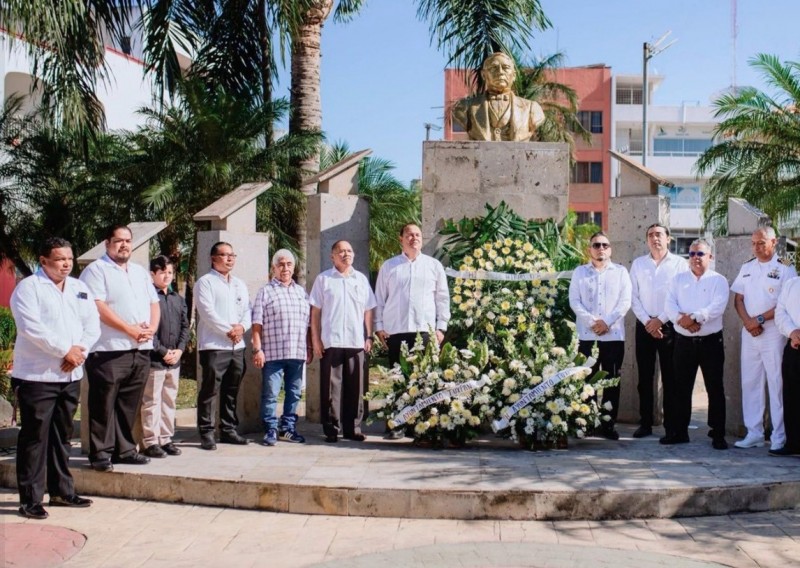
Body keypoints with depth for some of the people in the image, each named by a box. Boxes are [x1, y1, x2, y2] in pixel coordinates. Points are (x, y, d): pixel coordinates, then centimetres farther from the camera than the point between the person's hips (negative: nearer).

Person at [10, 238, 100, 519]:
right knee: (35, 437, -3)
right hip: (36, 376, -6)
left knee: (62, 436, 14)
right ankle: (30, 499, 3)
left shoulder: (80, 288, 14)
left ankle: (62, 491, 23)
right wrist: (66, 350, -16)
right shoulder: (28, 288, -5)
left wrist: (80, 351, -10)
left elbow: (92, 325, 7)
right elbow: (32, 328, -17)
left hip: (70, 375, 6)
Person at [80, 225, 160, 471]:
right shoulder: (96, 270, -3)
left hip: (140, 350, 7)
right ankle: (101, 453, 5)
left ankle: (124, 449, 19)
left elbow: (154, 303, 17)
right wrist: (130, 329, -16)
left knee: (129, 405, 11)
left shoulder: (140, 272, 19)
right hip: (109, 350, -6)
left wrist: (152, 327, -3)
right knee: (104, 405, -2)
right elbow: (98, 307, -14)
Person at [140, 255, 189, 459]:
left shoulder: (178, 299, 13)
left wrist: (179, 349, -2)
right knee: (152, 402, -1)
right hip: (154, 359, -6)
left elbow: (185, 326, 13)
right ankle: (150, 442, 5)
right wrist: (163, 352, -14)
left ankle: (166, 439, 20)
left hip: (174, 360, 6)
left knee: (169, 401, 12)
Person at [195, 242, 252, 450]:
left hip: (237, 346, 7)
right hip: (214, 346, -6)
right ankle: (206, 433, -1)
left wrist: (242, 326, -7)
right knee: (209, 392, -5)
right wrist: (228, 331, -14)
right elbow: (207, 312, -12)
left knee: (231, 392, 11)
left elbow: (247, 311, 14)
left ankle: (228, 430, 19)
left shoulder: (239, 284, 20)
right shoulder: (205, 282, -2)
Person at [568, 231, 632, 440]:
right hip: (587, 334, 0)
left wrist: (607, 321, -12)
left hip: (614, 334, 0)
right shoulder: (580, 272, 10)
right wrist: (592, 321, -12)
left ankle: (608, 423, 8)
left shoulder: (620, 272, 9)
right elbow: (574, 301, 1)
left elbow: (625, 301, 0)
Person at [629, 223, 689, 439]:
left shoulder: (679, 263, 0)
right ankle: (645, 423, 11)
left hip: (669, 326, -3)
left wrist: (660, 320, -9)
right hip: (644, 326, 3)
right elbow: (633, 297, 6)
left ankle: (672, 424, 6)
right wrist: (647, 321, -5)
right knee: (645, 377, 4)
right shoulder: (638, 264, 10)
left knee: (670, 377, 0)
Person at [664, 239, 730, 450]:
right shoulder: (678, 279, 11)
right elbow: (670, 305, -2)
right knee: (681, 388, 7)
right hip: (684, 341, 3)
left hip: (711, 341, -3)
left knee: (715, 389, 2)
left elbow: (717, 307, -14)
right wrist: (681, 319, -20)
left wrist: (692, 317, -22)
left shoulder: (719, 280, 1)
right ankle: (678, 431, 16)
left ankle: (718, 434, 9)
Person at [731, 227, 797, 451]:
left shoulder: (785, 269, -5)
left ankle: (779, 437, 3)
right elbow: (738, 298, 11)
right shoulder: (747, 268, 12)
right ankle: (754, 433, 15)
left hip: (774, 333, -5)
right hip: (749, 332, 5)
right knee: (750, 383, 7)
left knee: (777, 384, -3)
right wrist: (747, 321, -6)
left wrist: (759, 319, -13)